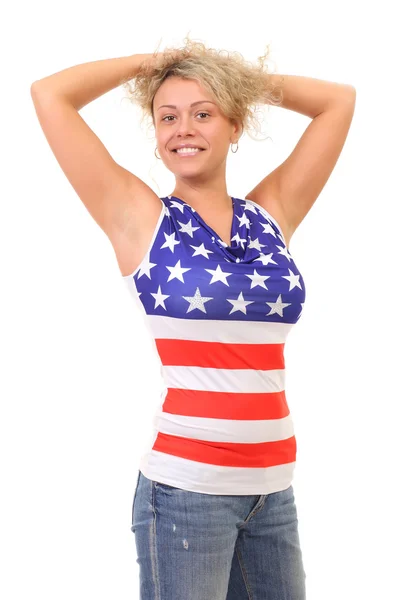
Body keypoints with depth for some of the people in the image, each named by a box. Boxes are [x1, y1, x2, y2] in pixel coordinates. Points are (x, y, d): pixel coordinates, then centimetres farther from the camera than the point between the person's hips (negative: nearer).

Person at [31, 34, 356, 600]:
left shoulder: (273, 213, 8)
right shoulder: (139, 217, -1)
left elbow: (340, 99, 15)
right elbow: (49, 93, -6)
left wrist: (245, 76, 17)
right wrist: (151, 62, 7)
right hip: (185, 488, -4)